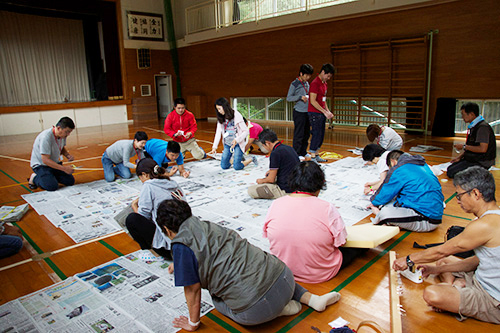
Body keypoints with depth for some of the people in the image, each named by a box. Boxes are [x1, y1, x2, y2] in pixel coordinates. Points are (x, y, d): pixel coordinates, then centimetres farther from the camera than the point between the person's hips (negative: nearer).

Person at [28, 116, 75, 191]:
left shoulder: (62, 134, -6)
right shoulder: (46, 137, -29)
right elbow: (45, 160, -30)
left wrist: (68, 155, -7)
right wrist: (64, 168, -31)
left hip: (55, 163, 7)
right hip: (41, 165, -7)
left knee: (70, 181, -7)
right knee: (52, 186, -25)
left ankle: (51, 176, 17)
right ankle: (35, 177, 4)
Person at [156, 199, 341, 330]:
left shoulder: (181, 245, -6)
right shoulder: (208, 226, 15)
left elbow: (193, 290, 0)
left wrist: (192, 323, 18)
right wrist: (180, 265, 54)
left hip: (255, 311, -6)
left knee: (217, 300, 26)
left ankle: (279, 310, 9)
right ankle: (312, 299, 19)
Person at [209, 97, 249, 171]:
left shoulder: (237, 116, -12)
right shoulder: (221, 119, 4)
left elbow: (246, 131, -12)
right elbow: (218, 132, 1)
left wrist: (237, 140, -23)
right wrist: (214, 147, -7)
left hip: (237, 143, -5)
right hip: (227, 144, 5)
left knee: (237, 167, -14)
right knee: (224, 166, 0)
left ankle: (251, 159, 10)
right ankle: (234, 159, 26)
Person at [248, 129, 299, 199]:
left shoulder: (275, 153, -19)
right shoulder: (289, 148, 7)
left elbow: (271, 179, -14)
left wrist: (261, 181, 7)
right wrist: (272, 171, 32)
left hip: (286, 190, -9)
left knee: (250, 190, -9)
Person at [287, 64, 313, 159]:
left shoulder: (307, 83, 14)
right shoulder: (294, 84, -7)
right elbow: (288, 98, -7)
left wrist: (308, 98, 4)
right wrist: (300, 97, -17)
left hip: (307, 112, 7)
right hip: (299, 112, -7)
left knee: (306, 133, 11)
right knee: (299, 134, -6)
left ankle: (303, 152, 22)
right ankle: (296, 153, 3)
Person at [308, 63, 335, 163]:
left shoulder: (324, 83, 16)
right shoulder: (315, 83, -13)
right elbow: (313, 101, -19)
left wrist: (328, 111, 10)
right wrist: (324, 112, -17)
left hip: (322, 114, 9)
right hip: (315, 113, -9)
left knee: (321, 135, 10)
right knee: (317, 135, -8)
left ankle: (316, 155, 19)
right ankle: (312, 158, -3)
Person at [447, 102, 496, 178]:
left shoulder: (483, 127, -21)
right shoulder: (473, 126, 10)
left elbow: (483, 149, -28)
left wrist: (464, 146, -17)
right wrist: (459, 157, 6)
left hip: (481, 163, -10)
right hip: (472, 158, 10)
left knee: (451, 173, -18)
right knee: (450, 168, 8)